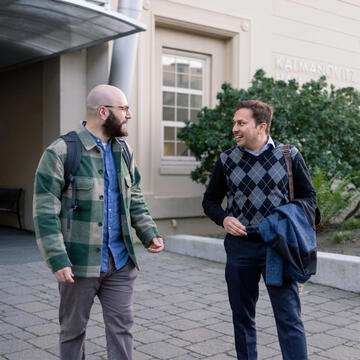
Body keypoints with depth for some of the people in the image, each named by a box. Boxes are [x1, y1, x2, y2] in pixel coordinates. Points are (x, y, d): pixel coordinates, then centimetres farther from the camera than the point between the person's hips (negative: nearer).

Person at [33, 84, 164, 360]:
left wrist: (149, 233, 1)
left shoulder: (123, 151, 8)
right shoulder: (61, 152, -12)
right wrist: (58, 260, -18)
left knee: (121, 328, 8)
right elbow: (45, 211, -13)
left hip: (120, 262, 5)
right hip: (79, 263, -4)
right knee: (73, 330, 13)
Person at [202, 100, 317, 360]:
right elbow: (210, 200, 14)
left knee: (289, 317, -4)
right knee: (242, 316, 12)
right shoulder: (226, 160, 4)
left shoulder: (289, 156, 0)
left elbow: (309, 196, 8)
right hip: (240, 245, 2)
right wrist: (224, 219, -7)